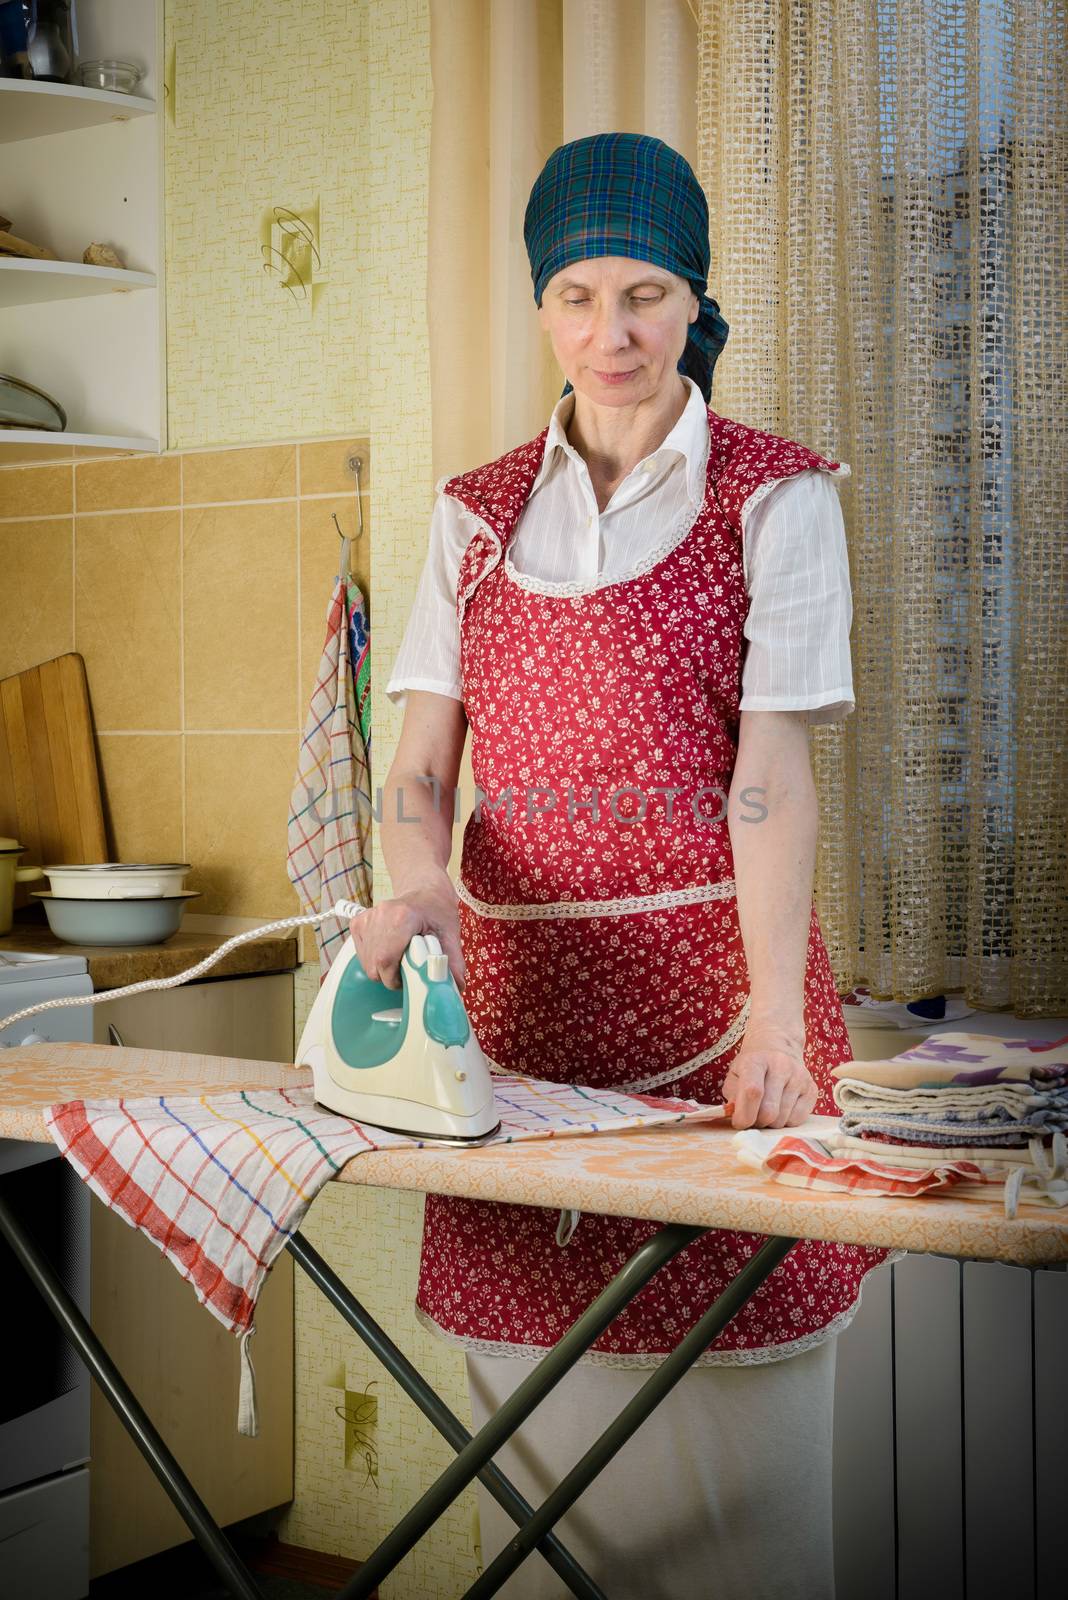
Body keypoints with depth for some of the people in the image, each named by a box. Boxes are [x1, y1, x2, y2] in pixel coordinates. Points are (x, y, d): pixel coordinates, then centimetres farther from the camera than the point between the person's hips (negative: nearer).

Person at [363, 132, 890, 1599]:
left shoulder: (776, 497, 1)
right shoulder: (476, 513, 11)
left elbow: (769, 775, -9)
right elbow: (420, 765, 4)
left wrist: (778, 1013, -20)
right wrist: (418, 886, -18)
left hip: (704, 980, -3)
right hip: (521, 983, 3)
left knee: (726, 1408, 1)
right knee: (536, 1401, 8)